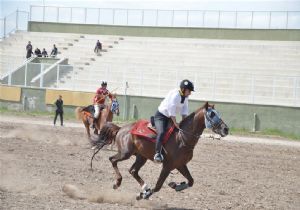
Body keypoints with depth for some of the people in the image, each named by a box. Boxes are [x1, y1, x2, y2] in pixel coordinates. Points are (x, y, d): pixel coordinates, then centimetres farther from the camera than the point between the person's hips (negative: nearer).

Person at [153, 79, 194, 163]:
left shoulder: (185, 97, 3)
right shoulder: (175, 95, -24)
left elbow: (184, 111, 6)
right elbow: (171, 110, -28)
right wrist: (175, 123, -26)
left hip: (170, 118, 10)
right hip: (161, 116, -10)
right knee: (162, 132, -31)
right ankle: (157, 153, -32)